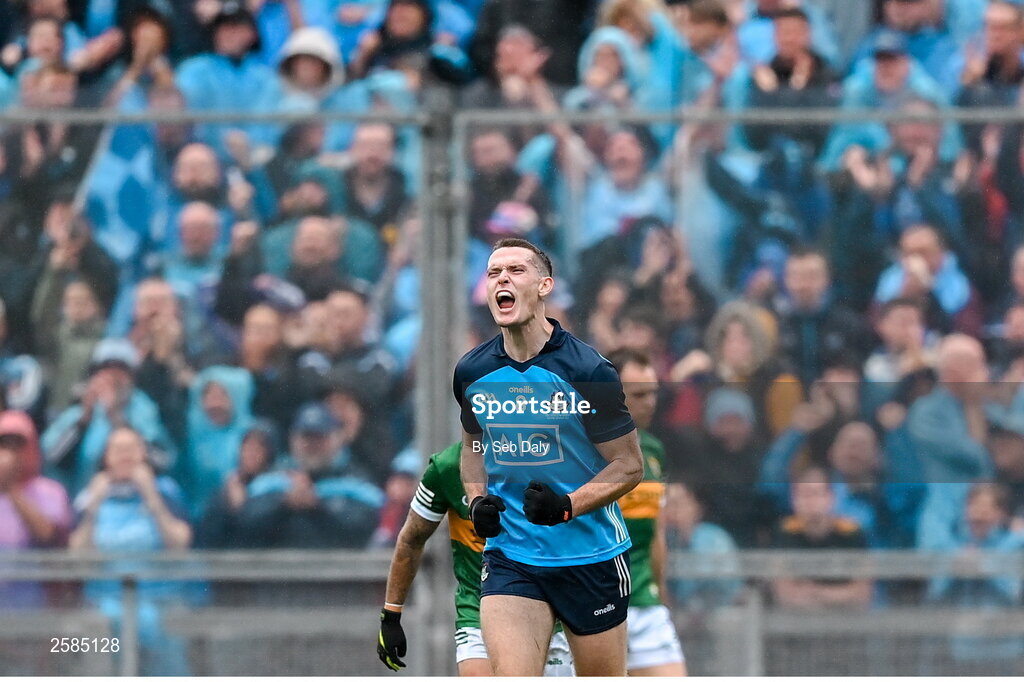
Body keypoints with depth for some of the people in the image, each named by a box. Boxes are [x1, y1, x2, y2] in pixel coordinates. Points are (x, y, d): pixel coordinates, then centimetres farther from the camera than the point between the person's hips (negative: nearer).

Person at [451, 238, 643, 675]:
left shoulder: (587, 371, -12)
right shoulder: (472, 372, 1)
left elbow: (629, 464, -7)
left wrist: (567, 506, -23)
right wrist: (478, 501, 0)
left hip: (591, 556, -2)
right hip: (509, 556, 2)